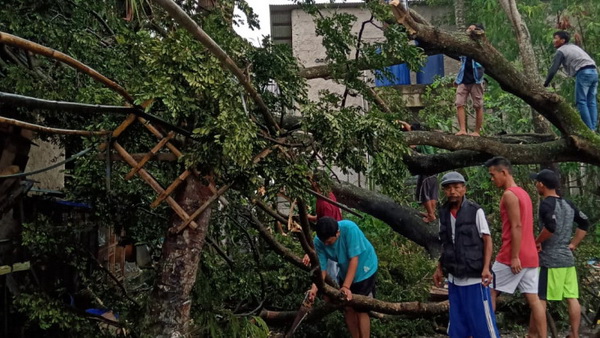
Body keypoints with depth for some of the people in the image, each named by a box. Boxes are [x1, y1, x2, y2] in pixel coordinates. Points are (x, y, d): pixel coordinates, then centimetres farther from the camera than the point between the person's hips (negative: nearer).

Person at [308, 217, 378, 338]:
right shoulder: (319, 242, -21)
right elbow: (321, 267, -19)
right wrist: (315, 287, -37)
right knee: (347, 307, 8)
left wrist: (346, 286, -34)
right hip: (346, 272, 5)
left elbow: (354, 259, -32)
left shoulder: (349, 228, -35)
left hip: (364, 268, -5)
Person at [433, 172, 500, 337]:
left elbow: (487, 240, -7)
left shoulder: (475, 211, -8)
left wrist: (486, 268, -17)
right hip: (454, 279, 5)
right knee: (457, 324, 12)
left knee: (482, 322, -1)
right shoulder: (443, 213, 6)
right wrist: (440, 269, 9)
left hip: (474, 278, -5)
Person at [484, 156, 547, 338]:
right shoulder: (523, 193, 17)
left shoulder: (509, 194, -12)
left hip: (512, 256, -9)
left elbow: (517, 226, -19)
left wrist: (514, 257, -21)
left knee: (490, 292, 1)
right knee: (533, 299, 6)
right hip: (529, 256, 9)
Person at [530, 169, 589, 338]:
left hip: (550, 259, -8)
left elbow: (550, 227, -27)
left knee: (539, 298, -2)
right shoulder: (568, 204, 11)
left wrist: (537, 241, -12)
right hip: (567, 258, 8)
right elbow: (585, 223, 17)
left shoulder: (546, 204, -12)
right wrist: (573, 244, 16)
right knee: (572, 298, 9)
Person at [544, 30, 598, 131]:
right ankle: (593, 128, 5)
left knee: (581, 101, -4)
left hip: (584, 73, -8)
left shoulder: (561, 51, 2)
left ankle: (589, 129, -10)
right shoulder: (573, 46, 27)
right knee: (591, 102, 8)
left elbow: (553, 69, -6)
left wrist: (545, 84, -4)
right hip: (593, 72, 8)